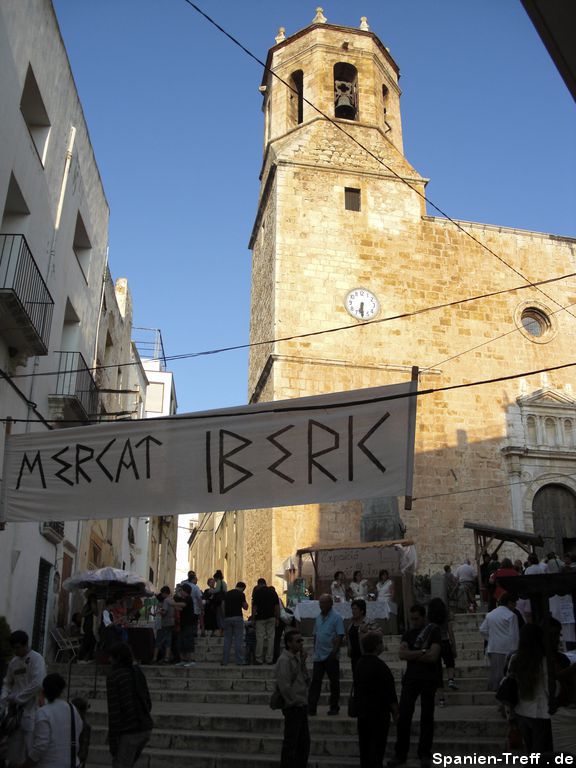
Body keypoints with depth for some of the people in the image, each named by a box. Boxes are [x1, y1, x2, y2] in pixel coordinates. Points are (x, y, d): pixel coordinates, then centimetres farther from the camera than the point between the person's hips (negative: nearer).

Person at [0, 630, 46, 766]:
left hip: (30, 710, -6)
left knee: (30, 749, -4)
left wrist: (17, 698, -13)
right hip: (15, 709, 6)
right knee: (13, 746, 11)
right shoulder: (13, 661, 10)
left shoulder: (36, 659, -11)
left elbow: (38, 684, -19)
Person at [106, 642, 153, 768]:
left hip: (129, 732, -7)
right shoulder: (137, 673, 10)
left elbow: (114, 711, -15)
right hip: (145, 729, 7)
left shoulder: (112, 678, -12)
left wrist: (112, 742, -9)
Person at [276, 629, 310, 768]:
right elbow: (285, 686, -21)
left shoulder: (296, 658, 11)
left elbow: (306, 682, 11)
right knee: (291, 743, 0)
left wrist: (303, 663, 0)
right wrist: (295, 702, -14)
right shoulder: (284, 660, -16)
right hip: (293, 708, -9)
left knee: (304, 741, 16)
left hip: (301, 706, 9)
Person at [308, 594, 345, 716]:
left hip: (331, 656, -5)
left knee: (334, 682, 6)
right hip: (318, 656, 5)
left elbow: (340, 636, -13)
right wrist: (315, 650, 11)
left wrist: (334, 652, -18)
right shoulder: (318, 617, 11)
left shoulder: (336, 617, -8)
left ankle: (334, 707, 18)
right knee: (315, 681, 3)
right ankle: (311, 707, 6)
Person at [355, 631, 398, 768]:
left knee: (364, 744, 15)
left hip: (362, 710, 8)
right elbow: (389, 691, -17)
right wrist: (395, 711, -6)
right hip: (378, 712, -8)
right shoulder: (379, 665, -20)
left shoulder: (360, 663, 4)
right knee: (377, 745, 1)